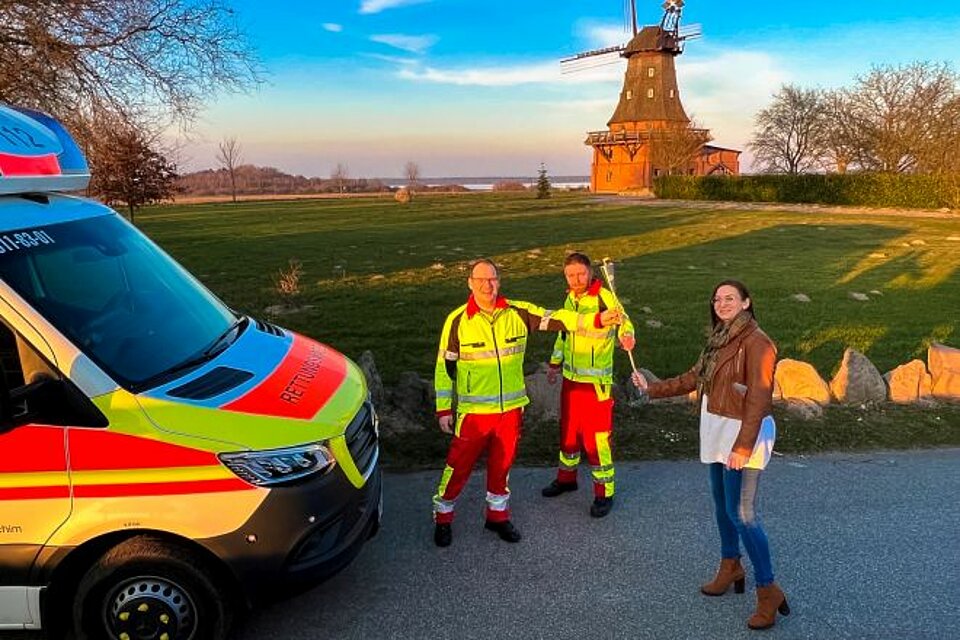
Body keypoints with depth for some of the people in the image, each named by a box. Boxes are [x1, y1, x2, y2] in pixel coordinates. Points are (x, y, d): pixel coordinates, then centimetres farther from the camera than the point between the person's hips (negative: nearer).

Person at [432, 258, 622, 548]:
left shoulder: (518, 312, -4)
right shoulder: (457, 320, -9)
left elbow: (555, 318, -6)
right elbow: (444, 366, -4)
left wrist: (597, 319, -17)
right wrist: (444, 409, -4)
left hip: (511, 407, 3)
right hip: (473, 411, -3)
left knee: (502, 463, 17)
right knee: (460, 464, 6)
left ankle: (497, 515, 37)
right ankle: (443, 517, 27)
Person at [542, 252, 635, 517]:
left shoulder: (604, 298, -15)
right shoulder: (570, 298, 7)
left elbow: (622, 322, -28)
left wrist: (626, 336, -50)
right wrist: (555, 363, 22)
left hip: (596, 382, -7)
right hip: (570, 378, 7)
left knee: (596, 436, -2)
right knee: (568, 429, 20)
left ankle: (604, 493, 14)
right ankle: (566, 477, 40)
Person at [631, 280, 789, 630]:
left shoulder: (757, 342, -16)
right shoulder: (719, 339, 9)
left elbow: (759, 400, -21)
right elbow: (694, 378, 18)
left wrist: (742, 447, -24)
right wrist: (653, 388, 18)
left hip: (744, 434, -8)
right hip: (718, 431, 8)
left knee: (742, 513, -9)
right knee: (722, 503, 18)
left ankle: (768, 591, 6)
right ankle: (730, 568, 37)